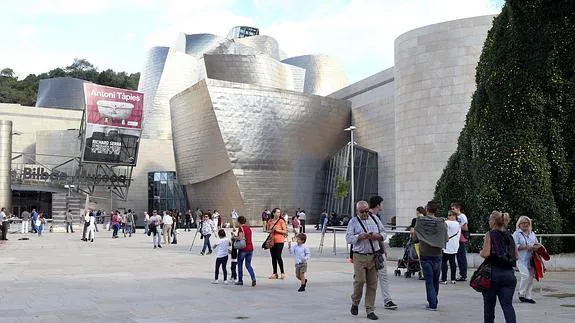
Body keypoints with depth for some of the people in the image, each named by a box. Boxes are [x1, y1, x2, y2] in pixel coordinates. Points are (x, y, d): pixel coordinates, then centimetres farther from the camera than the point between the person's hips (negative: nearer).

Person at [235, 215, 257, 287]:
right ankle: (253, 279, -9)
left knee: (240, 264, 10)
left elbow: (240, 238, -20)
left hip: (243, 249, -6)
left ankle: (240, 280, 15)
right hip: (250, 248, 6)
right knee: (248, 265, 10)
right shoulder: (248, 228, 12)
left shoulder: (241, 228, -9)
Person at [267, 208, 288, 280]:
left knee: (278, 257, -10)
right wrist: (271, 231, -3)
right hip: (272, 241, 5)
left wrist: (277, 230, -17)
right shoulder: (270, 221, 8)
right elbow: (268, 230, 19)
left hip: (279, 241, -5)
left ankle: (282, 273, 2)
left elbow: (285, 231, -6)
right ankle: (275, 273, 15)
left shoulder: (281, 221, -5)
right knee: (273, 257, 7)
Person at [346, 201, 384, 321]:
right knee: (359, 280, -11)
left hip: (374, 256, 3)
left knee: (372, 283, 3)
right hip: (359, 256, -3)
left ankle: (370, 310, 11)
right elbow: (348, 238, -5)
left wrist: (378, 236, -6)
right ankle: (355, 303, 16)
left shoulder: (375, 219, 13)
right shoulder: (353, 221, 3)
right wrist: (360, 236, -20)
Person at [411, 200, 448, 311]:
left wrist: (412, 233, 19)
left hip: (425, 254, -2)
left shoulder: (420, 221, -7)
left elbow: (414, 238, -2)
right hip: (437, 254, 2)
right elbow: (446, 239, 3)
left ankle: (432, 304, -3)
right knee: (435, 280, 15)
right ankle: (433, 301, 25)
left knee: (429, 280, 1)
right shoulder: (442, 223, -3)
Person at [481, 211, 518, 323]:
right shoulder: (509, 236, 10)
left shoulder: (490, 234, -6)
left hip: (493, 272, -4)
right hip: (509, 273, 4)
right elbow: (516, 256, 9)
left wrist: (480, 253, 5)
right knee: (507, 304, 0)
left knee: (489, 304, 12)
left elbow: (486, 254, -15)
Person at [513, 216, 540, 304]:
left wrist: (536, 246, 1)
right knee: (526, 275, -17)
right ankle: (521, 294, 1)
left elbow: (537, 244, 25)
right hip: (521, 259, -6)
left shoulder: (532, 233, 18)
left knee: (531, 277, 4)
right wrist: (526, 247, -18)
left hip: (531, 259, 6)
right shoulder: (516, 234, -2)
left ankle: (528, 296, 14)